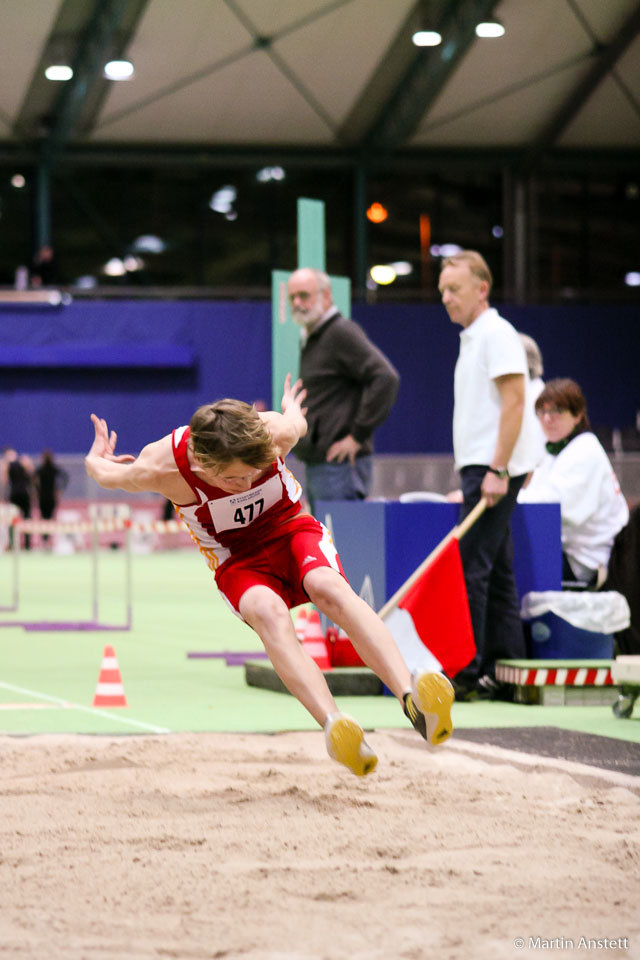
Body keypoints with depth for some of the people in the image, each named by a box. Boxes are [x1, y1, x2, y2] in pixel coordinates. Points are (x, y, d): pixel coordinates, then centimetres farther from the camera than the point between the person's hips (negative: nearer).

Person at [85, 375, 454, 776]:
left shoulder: (274, 432, -23)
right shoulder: (162, 468, -26)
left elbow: (298, 424, 4)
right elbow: (112, 476, -3)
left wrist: (293, 413, 29)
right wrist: (95, 460, 22)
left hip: (290, 526, 1)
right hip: (237, 560, -1)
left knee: (329, 586, -35)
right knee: (267, 611, -37)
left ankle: (412, 697, -55)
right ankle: (332, 725, -59)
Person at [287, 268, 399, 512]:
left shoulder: (342, 332, -11)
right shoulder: (309, 339, 19)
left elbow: (386, 378, -21)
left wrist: (358, 435, -19)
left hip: (340, 465, -10)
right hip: (315, 466, 10)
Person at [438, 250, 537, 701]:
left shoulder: (497, 333, -11)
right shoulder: (473, 338, 19)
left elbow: (514, 402, -18)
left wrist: (498, 470, -22)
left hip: (493, 469, -10)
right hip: (481, 467, 10)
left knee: (470, 568, -12)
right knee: (497, 571, 8)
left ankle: (465, 674, -12)